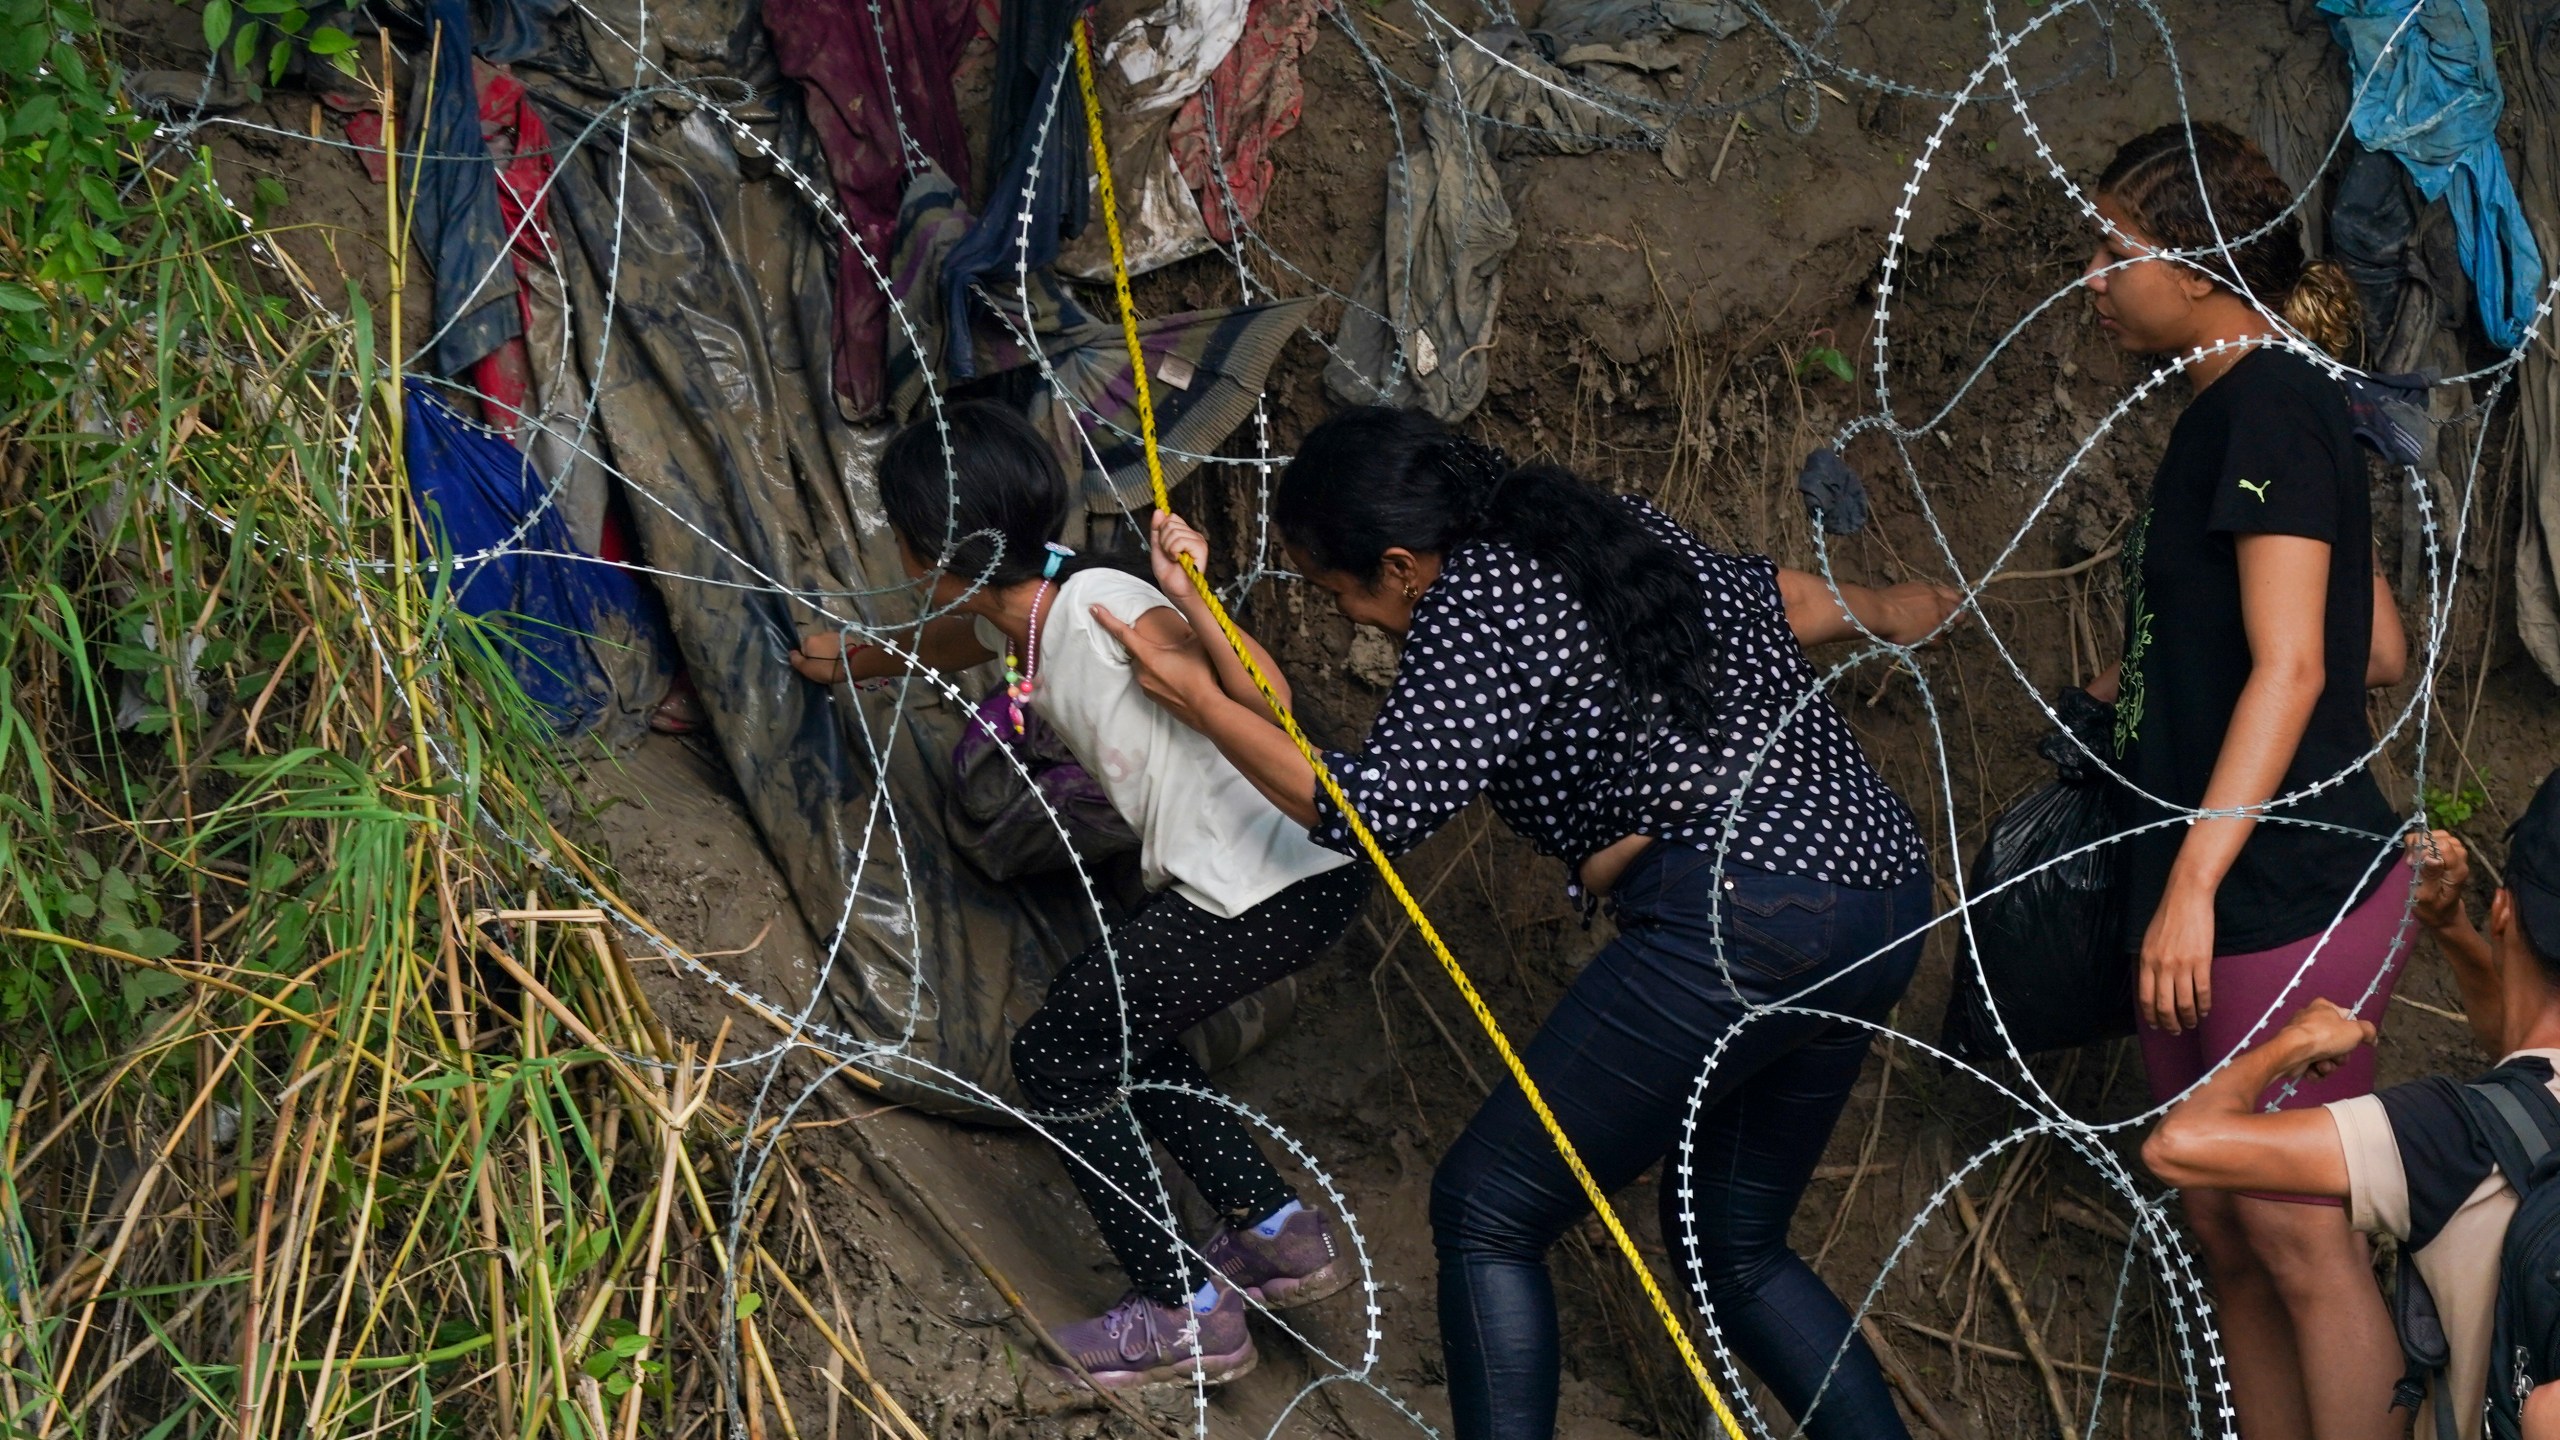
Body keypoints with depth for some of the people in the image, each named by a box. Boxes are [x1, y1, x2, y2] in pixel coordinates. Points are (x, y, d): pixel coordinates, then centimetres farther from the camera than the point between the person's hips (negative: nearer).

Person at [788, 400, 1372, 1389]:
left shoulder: (1100, 607, -23)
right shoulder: (1011, 617, 6)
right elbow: (942, 644, 32)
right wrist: (851, 663, 50)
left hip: (1283, 887, -10)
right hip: (1216, 879, 10)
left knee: (1056, 1055, 1)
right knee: (1112, 1031, 24)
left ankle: (1186, 1312, 10)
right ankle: (1279, 1234, 28)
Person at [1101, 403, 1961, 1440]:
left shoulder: (1478, 603, -8)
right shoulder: (1617, 533, 17)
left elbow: (1370, 810, -14)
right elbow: (1776, 602, 32)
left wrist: (1204, 704, -2)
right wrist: (1888, 611, 51)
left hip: (1739, 919, -10)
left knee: (1486, 1214, 1)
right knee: (1734, 1244, 23)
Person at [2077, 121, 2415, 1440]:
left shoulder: (2267, 406, -13)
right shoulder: (2246, 413, 16)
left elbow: (2292, 664, -21)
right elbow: (2379, 651, 20)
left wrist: (2194, 885, -25)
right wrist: (2153, 690, 23)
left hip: (2287, 895, -10)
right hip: (2220, 900, 10)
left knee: (2299, 1236, -5)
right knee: (2226, 1233, 12)